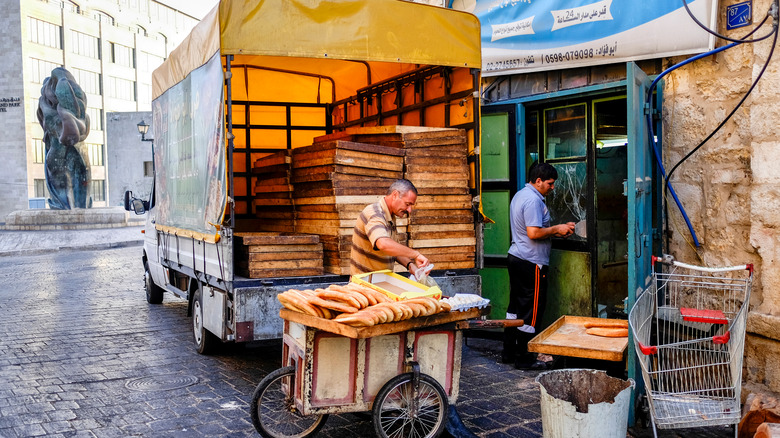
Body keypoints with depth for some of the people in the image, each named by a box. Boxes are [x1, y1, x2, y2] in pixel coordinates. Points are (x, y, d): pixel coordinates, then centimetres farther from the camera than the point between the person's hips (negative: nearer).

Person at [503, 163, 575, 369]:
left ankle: (509, 352, 22)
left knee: (515, 306, 15)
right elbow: (534, 233, -25)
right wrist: (556, 229, -10)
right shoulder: (533, 199, -17)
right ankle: (524, 357, 5)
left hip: (515, 257, 10)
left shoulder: (520, 195, 16)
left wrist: (556, 230, 13)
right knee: (531, 311, -2)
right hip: (531, 263, -10)